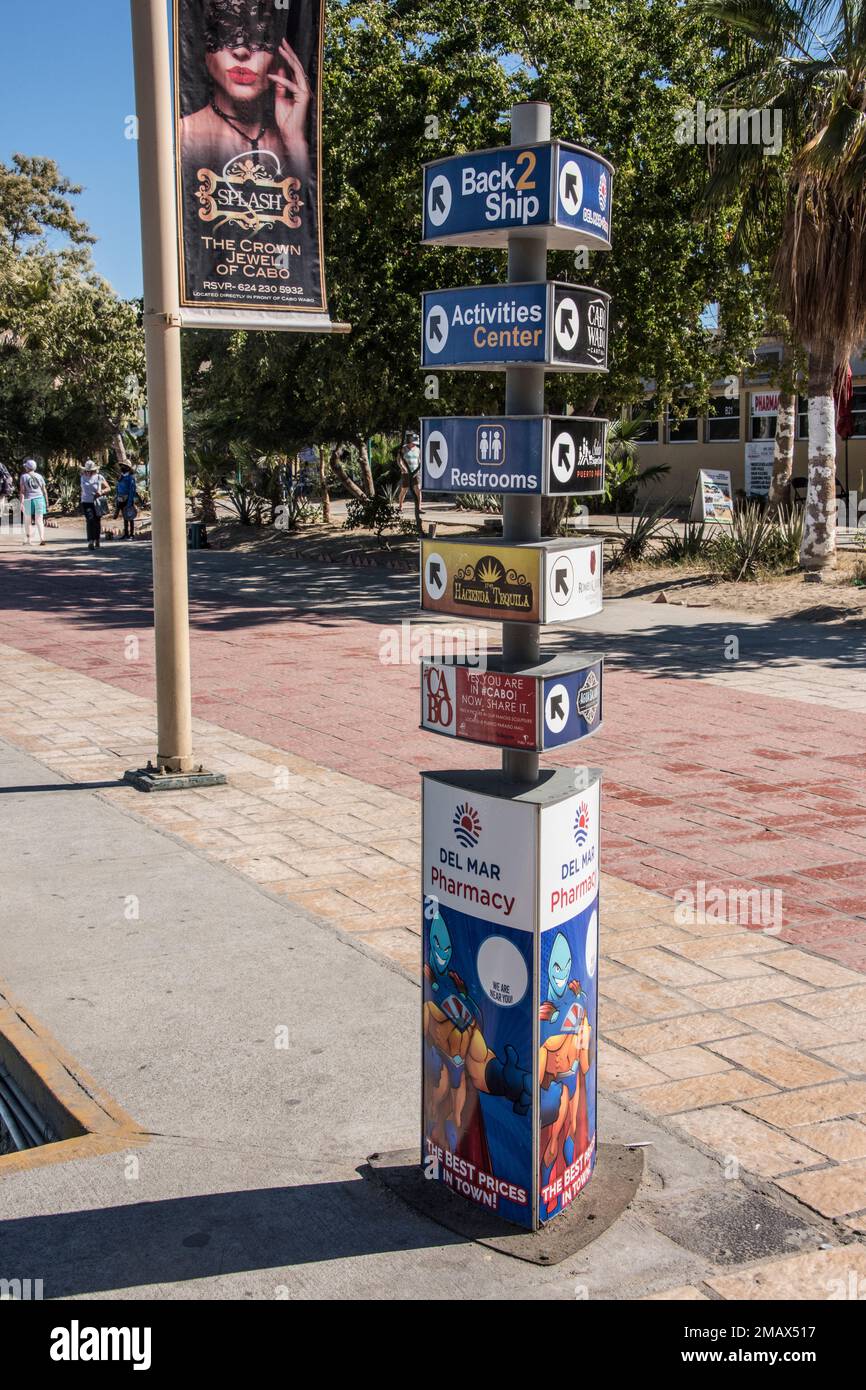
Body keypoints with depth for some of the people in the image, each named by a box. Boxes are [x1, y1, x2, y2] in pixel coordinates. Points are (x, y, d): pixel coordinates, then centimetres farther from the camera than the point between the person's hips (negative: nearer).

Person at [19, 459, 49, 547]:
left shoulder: (24, 476, -1)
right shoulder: (39, 476, 8)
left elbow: (22, 490, -8)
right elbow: (44, 490, 8)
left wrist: (22, 502, -11)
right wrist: (47, 501, 16)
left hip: (28, 500, -2)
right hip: (39, 499, 2)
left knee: (27, 520, 14)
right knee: (39, 520, -1)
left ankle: (27, 539, 20)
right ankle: (42, 538, -18)